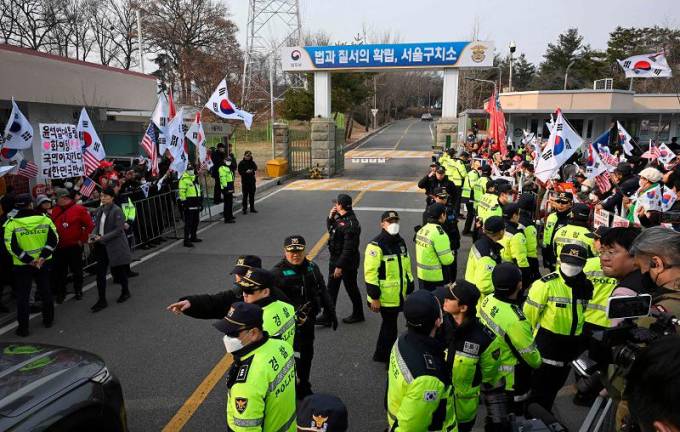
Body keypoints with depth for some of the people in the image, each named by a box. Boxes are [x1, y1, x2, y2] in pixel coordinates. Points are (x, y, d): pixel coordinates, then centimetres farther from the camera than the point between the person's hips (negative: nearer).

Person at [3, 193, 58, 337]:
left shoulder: (11, 224, -10)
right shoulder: (45, 219, -5)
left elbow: (11, 246, -14)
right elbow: (54, 239, -8)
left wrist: (28, 260, -11)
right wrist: (43, 256, -10)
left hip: (22, 265, -2)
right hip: (44, 263, 2)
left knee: (23, 296, 8)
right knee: (45, 292, 17)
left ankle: (23, 328, 12)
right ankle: (48, 320, 28)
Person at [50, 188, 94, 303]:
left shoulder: (79, 209, -9)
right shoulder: (55, 210, 6)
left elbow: (90, 225, -10)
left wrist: (82, 240, -10)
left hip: (74, 247, -4)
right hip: (59, 247, 4)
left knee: (77, 270, 8)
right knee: (59, 271, 10)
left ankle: (78, 291, 24)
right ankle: (60, 293, 22)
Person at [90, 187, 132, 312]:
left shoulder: (116, 211, -15)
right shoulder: (99, 210, 6)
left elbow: (119, 230, -18)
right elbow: (96, 226, 15)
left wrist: (102, 238, -20)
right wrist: (93, 236, -5)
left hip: (115, 246, -6)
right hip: (101, 246, 6)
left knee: (118, 270, 11)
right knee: (100, 273, 2)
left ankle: (125, 292, 35)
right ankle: (102, 300, 10)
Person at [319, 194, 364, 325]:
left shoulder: (350, 223, -25)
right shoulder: (339, 218, 4)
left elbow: (349, 248, -27)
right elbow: (330, 229, 22)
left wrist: (340, 266, -25)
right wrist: (330, 217, 2)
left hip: (347, 263, -9)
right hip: (335, 259, 9)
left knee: (351, 288, 9)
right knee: (331, 289, 12)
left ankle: (358, 315, 28)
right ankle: (327, 317, 20)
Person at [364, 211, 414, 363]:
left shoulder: (400, 242, 10)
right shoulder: (376, 245, -17)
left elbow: (407, 267, 18)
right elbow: (370, 273, -19)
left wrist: (410, 290, 18)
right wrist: (374, 297, -20)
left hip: (398, 296, 8)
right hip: (385, 297, -8)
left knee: (388, 324, 20)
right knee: (390, 327, 1)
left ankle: (380, 355, 37)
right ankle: (390, 360, 17)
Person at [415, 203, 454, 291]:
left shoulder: (422, 230, 2)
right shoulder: (439, 234, -22)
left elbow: (425, 252, 7)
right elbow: (447, 260, -21)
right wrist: (452, 255, 0)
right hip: (436, 277, -7)